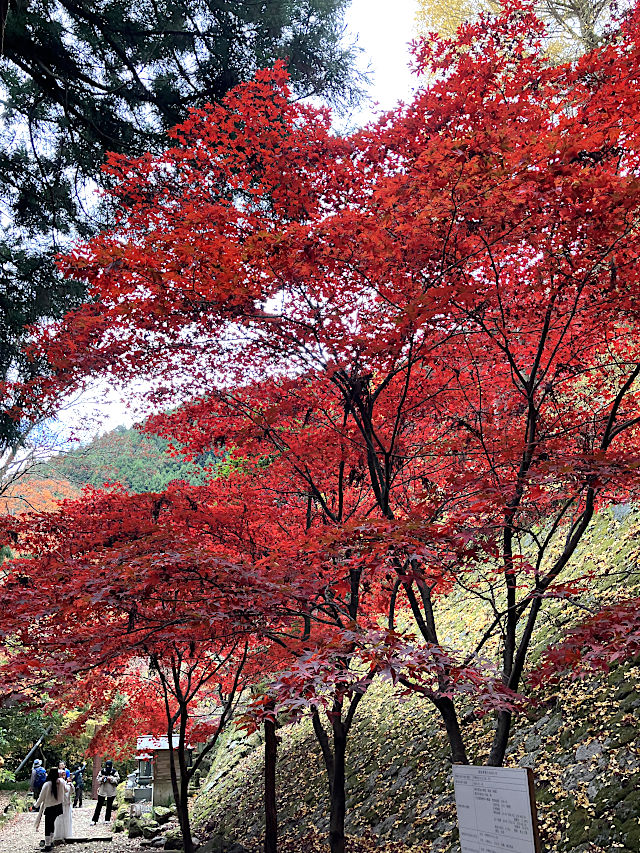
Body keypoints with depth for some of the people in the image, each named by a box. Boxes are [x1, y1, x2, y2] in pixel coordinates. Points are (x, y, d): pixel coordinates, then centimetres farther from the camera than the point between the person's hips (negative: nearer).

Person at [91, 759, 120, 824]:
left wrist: (111, 779, -18)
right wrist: (102, 779, -15)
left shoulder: (114, 772, -3)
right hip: (102, 791, 0)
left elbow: (117, 780, -4)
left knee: (109, 805, 7)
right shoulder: (102, 771, 0)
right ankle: (94, 820, 5)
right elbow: (98, 780, 5)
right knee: (99, 805, -1)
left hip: (111, 792, 0)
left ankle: (107, 819, 18)